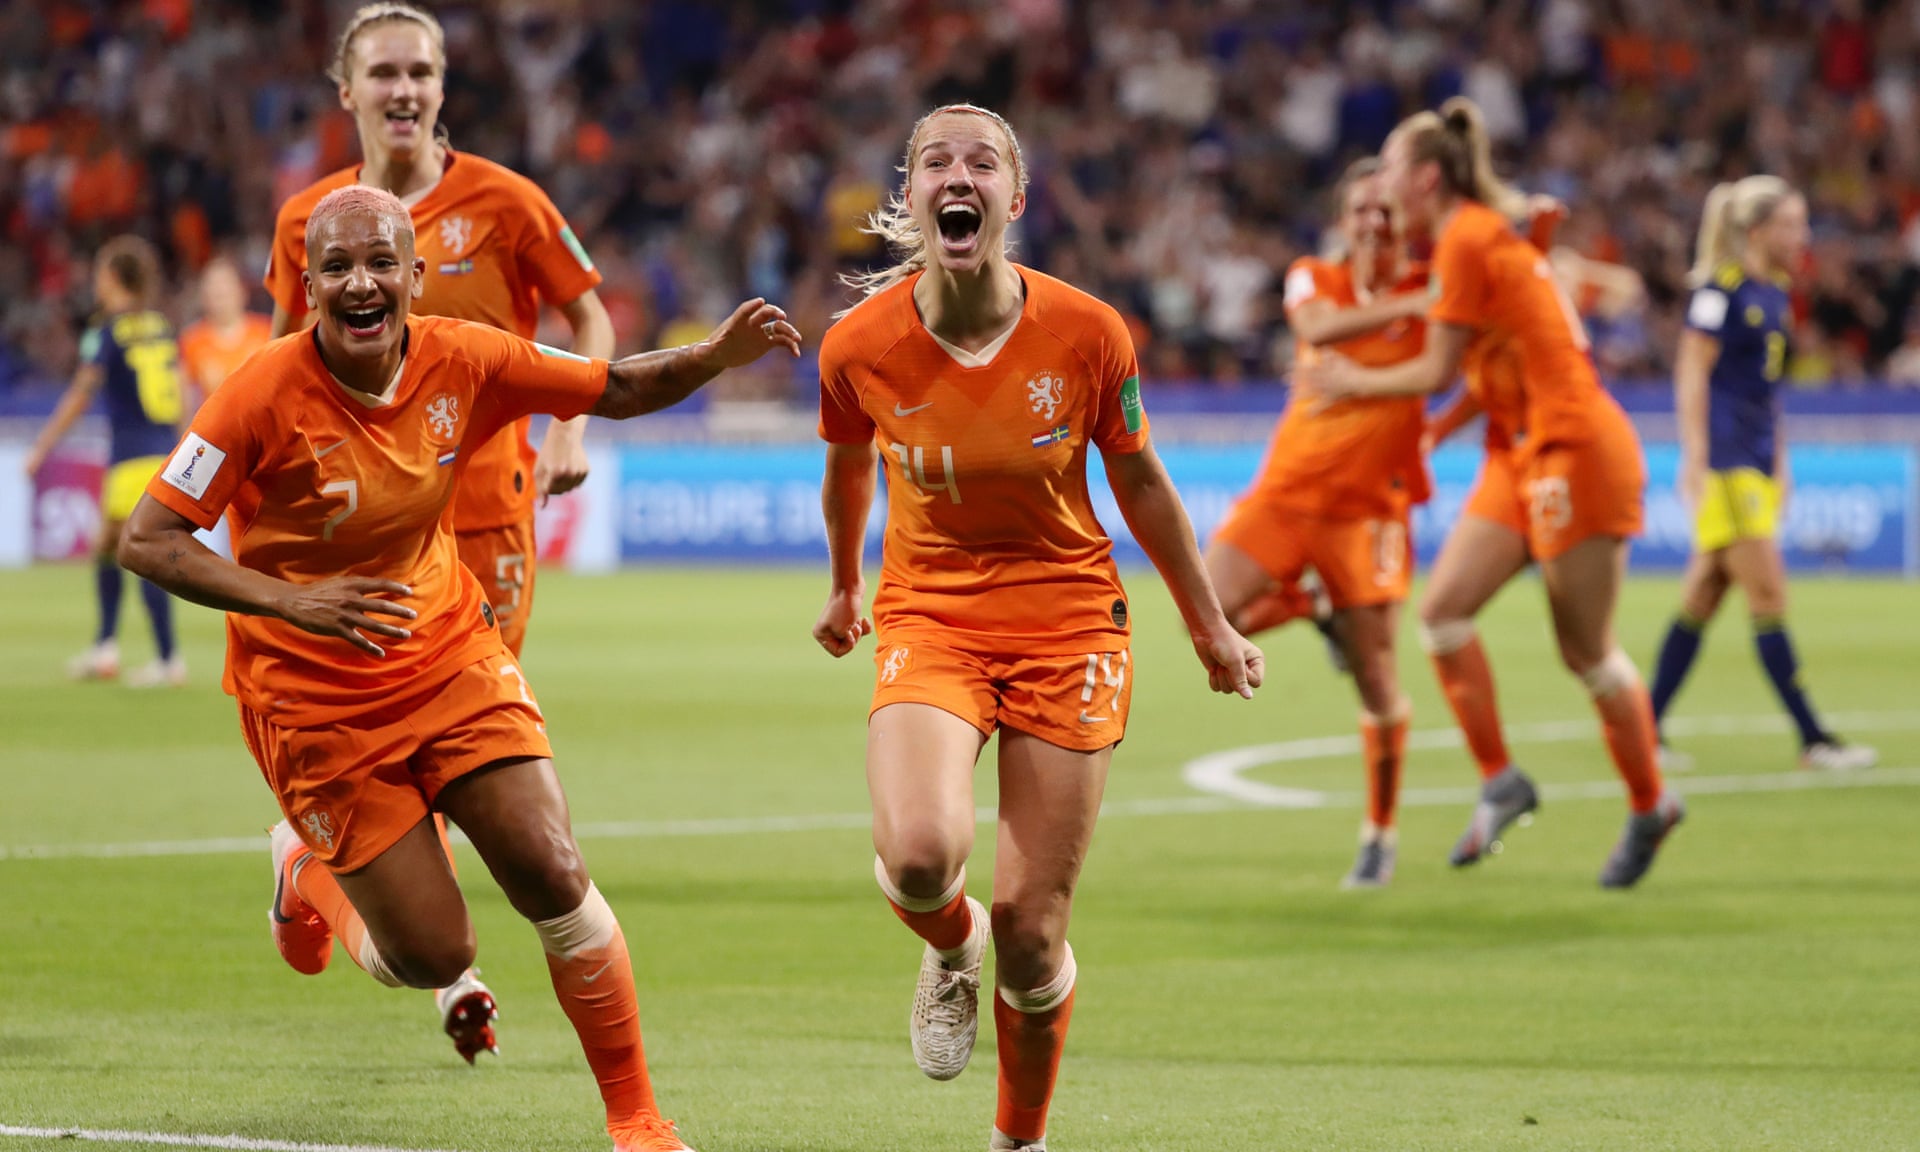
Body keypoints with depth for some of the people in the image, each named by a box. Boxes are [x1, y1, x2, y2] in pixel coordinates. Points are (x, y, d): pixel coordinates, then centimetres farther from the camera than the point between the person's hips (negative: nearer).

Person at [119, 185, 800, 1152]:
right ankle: (308, 869, 31)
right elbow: (147, 541, -21)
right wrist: (292, 601, -32)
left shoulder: (462, 362, -8)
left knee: (554, 879, -10)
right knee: (432, 956, -3)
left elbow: (616, 390, 5)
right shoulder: (266, 395, -21)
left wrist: (715, 355, -15)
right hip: (317, 699, -3)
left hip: (452, 656, 3)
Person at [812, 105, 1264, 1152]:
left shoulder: (1086, 334, -12)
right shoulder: (860, 346, -10)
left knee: (1031, 928, -3)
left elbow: (1137, 480, 5)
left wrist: (1207, 625, 14)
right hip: (928, 616, 0)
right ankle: (952, 948, 10)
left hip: (1067, 622, 0)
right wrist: (844, 587, 29)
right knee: (919, 857, -28)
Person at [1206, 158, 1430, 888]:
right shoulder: (1313, 279, 1)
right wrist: (1409, 307, -33)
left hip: (1369, 506, -2)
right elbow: (1319, 328, -21)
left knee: (1375, 680, -5)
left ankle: (1380, 835, 13)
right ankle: (1299, 606, 17)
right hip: (1285, 490, 2)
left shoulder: (1431, 291, 0)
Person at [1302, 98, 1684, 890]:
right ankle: (1500, 782, 3)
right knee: (1443, 609, -2)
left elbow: (1437, 371, -11)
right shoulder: (1490, 233, 15)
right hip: (1523, 453, 9)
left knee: (1585, 650, -2)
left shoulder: (1466, 240, -13)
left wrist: (1352, 381, 4)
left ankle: (1650, 807, 12)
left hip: (1573, 447, -9)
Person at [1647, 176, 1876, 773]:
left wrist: (1779, 464, 22)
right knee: (1768, 597, -8)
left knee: (1702, 601, 9)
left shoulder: (1775, 293, 14)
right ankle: (1813, 739, -7)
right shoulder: (1720, 288, -11)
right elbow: (1692, 372, -14)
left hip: (1757, 465, 9)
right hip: (1724, 465, -9)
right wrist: (1696, 457, -19)